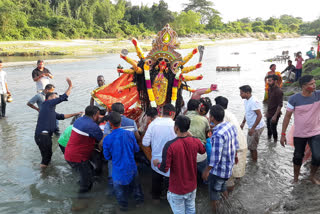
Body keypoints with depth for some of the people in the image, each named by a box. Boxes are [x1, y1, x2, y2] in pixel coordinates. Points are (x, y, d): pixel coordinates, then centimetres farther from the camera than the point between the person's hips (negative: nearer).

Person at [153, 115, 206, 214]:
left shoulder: (170, 145, -27)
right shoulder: (195, 142, -12)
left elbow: (164, 169, -22)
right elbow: (203, 150, 12)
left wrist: (157, 163, 0)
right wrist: (190, 136, 17)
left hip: (177, 189, -4)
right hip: (192, 187, 4)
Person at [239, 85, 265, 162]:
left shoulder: (254, 102, -24)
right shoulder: (246, 100, 6)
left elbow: (259, 115, -26)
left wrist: (253, 128, -25)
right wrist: (243, 122, 14)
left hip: (257, 128, -9)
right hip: (252, 127, 9)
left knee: (252, 147, 0)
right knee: (250, 145, 19)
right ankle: (252, 161, 34)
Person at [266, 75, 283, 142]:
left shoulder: (278, 91, -20)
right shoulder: (270, 89, 5)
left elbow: (280, 105, -21)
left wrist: (275, 116, -23)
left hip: (274, 114, -8)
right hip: (269, 113, 8)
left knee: (273, 128, 0)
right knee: (268, 127, 17)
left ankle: (275, 141, 18)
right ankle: (268, 139, 34)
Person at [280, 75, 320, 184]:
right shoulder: (294, 99, -15)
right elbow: (287, 116, -9)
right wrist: (283, 134, -7)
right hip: (299, 134, -1)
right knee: (298, 156, 12)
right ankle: (295, 178, 34)